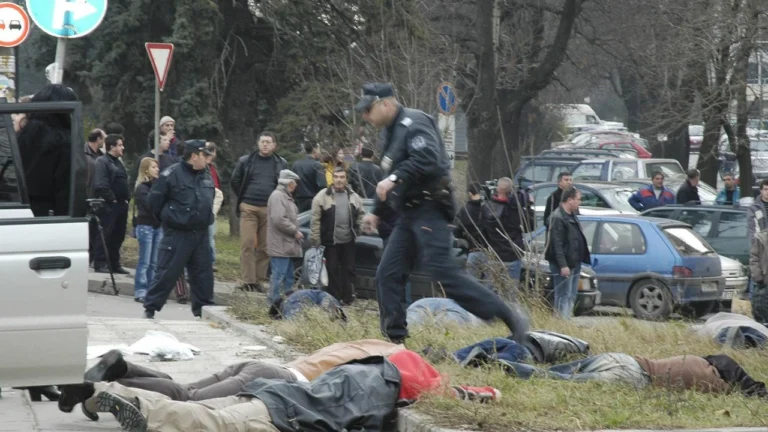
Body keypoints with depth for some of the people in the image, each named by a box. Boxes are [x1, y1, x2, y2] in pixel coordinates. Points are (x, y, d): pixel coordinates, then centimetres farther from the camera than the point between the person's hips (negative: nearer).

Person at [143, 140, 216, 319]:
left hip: (201, 235, 7)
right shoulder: (171, 175, -13)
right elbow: (155, 201, -8)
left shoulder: (206, 177, 10)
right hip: (177, 235, -7)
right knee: (167, 272, -6)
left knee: (203, 273, 10)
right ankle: (150, 307, 2)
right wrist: (168, 219, 2)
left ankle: (203, 308, 20)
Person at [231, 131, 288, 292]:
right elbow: (235, 181, 14)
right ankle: (248, 281, -5)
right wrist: (243, 198, 11)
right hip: (248, 208, -1)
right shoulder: (246, 161, 5)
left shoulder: (281, 164, 9)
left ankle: (259, 280, 7)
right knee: (247, 244, -7)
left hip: (269, 210, 1)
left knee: (265, 247, 1)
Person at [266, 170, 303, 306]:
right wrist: (295, 232, -16)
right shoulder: (277, 196, -14)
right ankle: (275, 302, -7)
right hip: (280, 245, -11)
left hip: (287, 245, 11)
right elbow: (279, 219, -24)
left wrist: (296, 231, 14)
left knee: (288, 276, 15)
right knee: (279, 276, -9)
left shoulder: (286, 196, 20)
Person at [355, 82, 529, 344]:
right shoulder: (391, 132, 21)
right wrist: (377, 212, 36)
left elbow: (427, 158, -27)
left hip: (429, 209, -10)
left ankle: (510, 317, -18)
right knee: (387, 275, 5)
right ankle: (394, 338, 9)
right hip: (409, 214, 10)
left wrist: (394, 179, -30)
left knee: (442, 271, -19)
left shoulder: (413, 123, -10)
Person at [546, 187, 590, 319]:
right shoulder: (558, 218, -18)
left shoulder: (572, 215, 13)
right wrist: (563, 265, -26)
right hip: (564, 265, -10)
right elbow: (557, 244, -23)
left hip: (574, 263, 10)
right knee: (563, 297, -8)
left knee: (571, 297, 15)